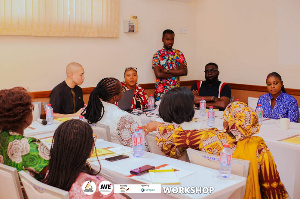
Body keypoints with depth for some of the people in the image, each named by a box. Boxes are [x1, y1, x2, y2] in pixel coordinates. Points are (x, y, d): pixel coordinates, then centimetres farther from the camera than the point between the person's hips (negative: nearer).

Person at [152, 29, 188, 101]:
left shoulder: (179, 54, 7)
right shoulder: (157, 55, -1)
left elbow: (185, 72, -4)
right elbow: (158, 74, -13)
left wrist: (167, 71, -12)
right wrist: (177, 72, -8)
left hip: (176, 90, 2)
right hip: (161, 91, -2)